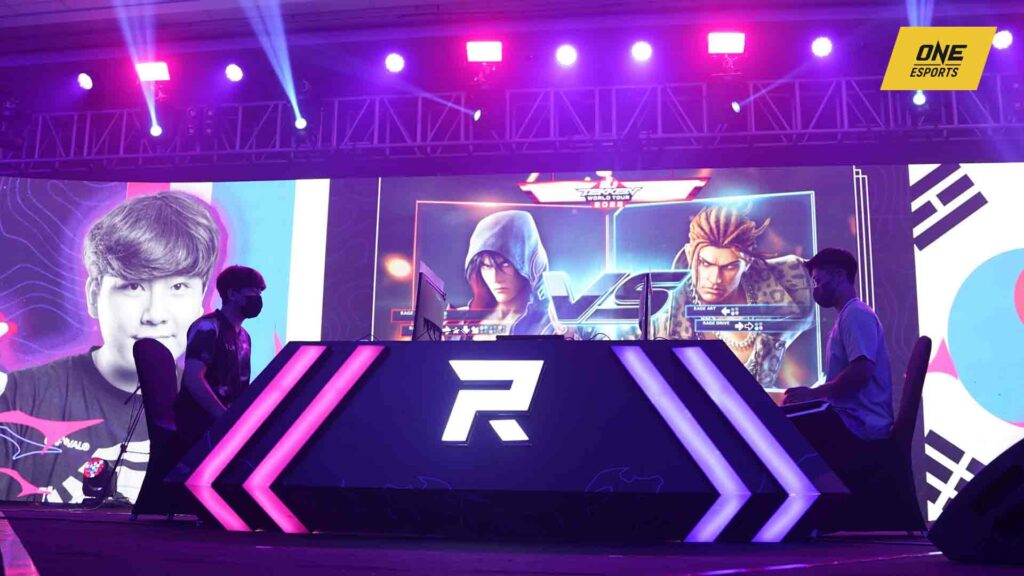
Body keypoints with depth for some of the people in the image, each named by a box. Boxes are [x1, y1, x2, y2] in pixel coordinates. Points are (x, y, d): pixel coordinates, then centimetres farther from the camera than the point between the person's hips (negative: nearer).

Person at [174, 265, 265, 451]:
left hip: (226, 418, 8)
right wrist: (227, 418, -25)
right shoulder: (208, 327, -11)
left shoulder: (243, 336, 16)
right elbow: (193, 379, -22)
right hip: (200, 420, -8)